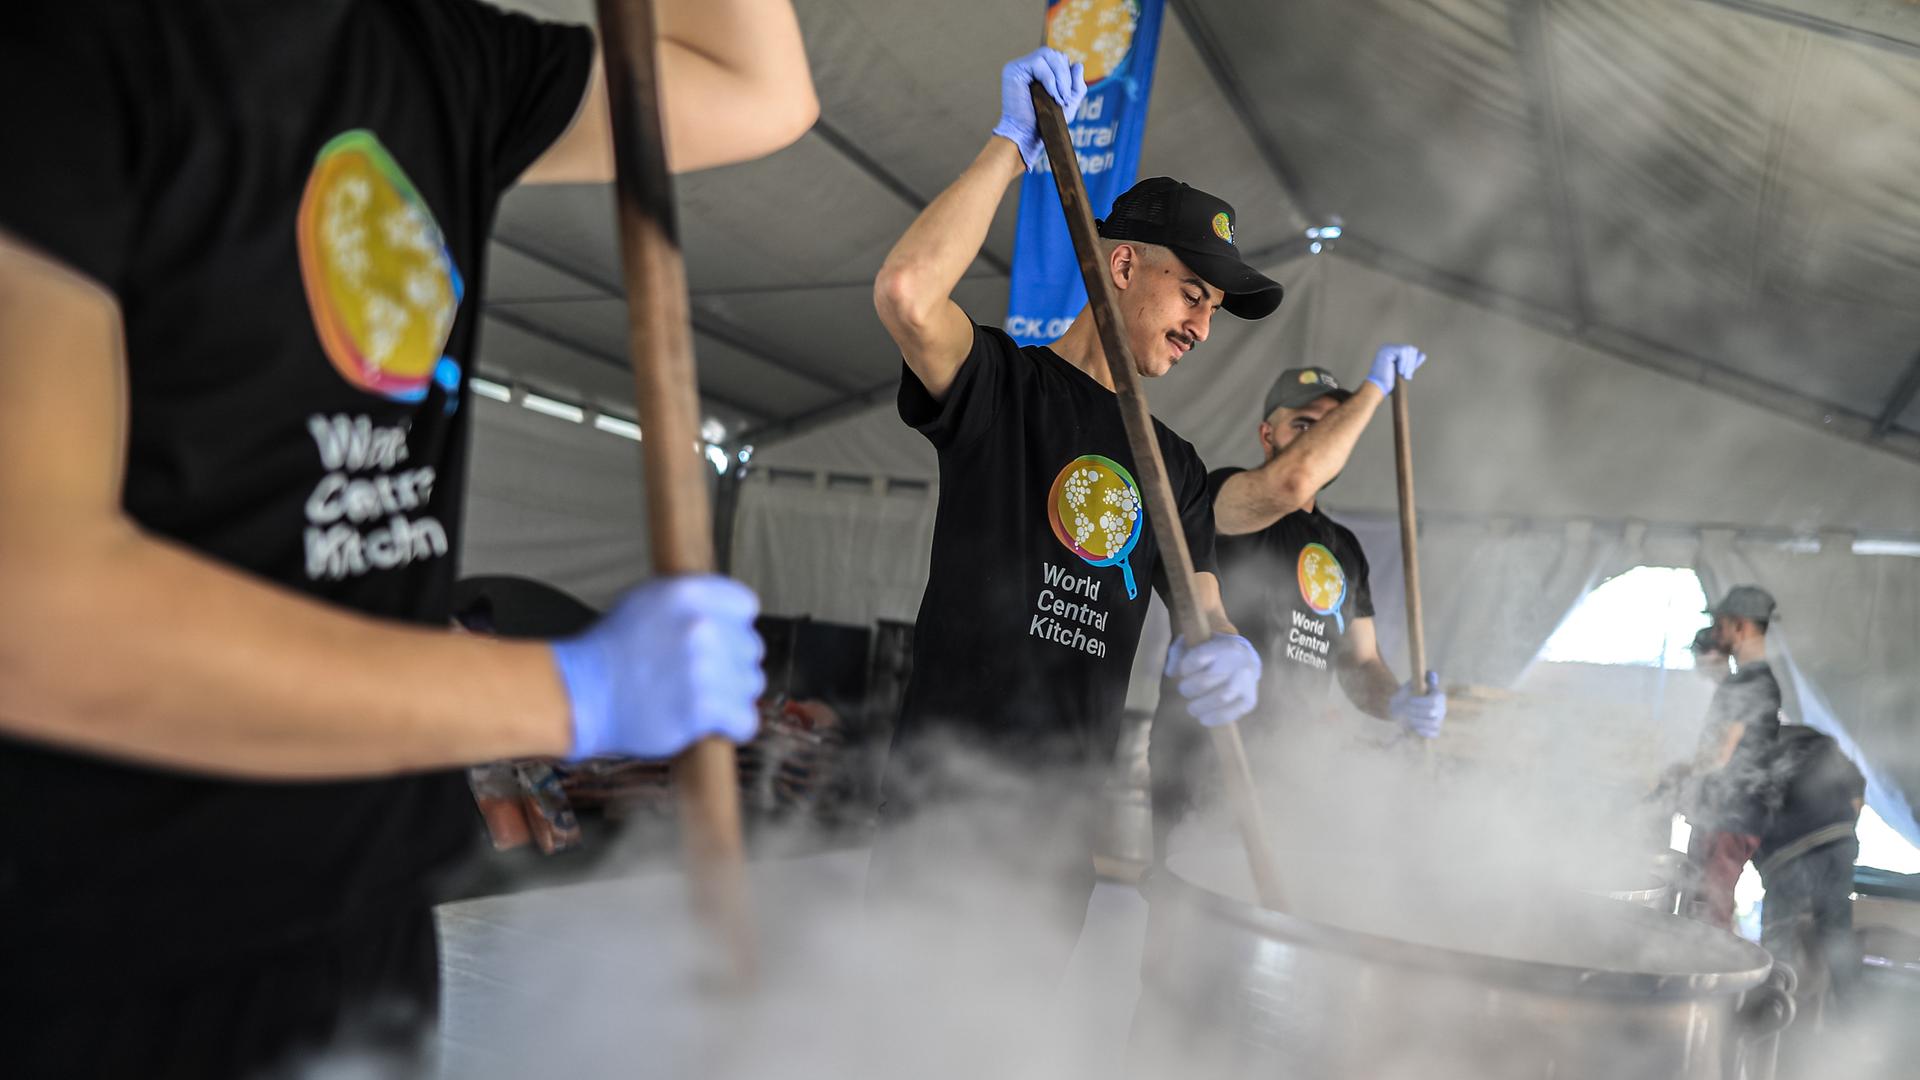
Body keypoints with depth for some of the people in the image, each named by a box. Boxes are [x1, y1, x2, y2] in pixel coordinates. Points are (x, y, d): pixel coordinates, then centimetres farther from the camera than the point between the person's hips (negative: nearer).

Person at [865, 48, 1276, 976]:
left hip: (1064, 812, 6)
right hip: (947, 787, -6)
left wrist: (1226, 651, -16)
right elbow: (906, 291, -25)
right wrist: (1014, 143, -17)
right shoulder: (1002, 383, -4)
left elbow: (1203, 610, 9)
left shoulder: (1175, 465, 15)